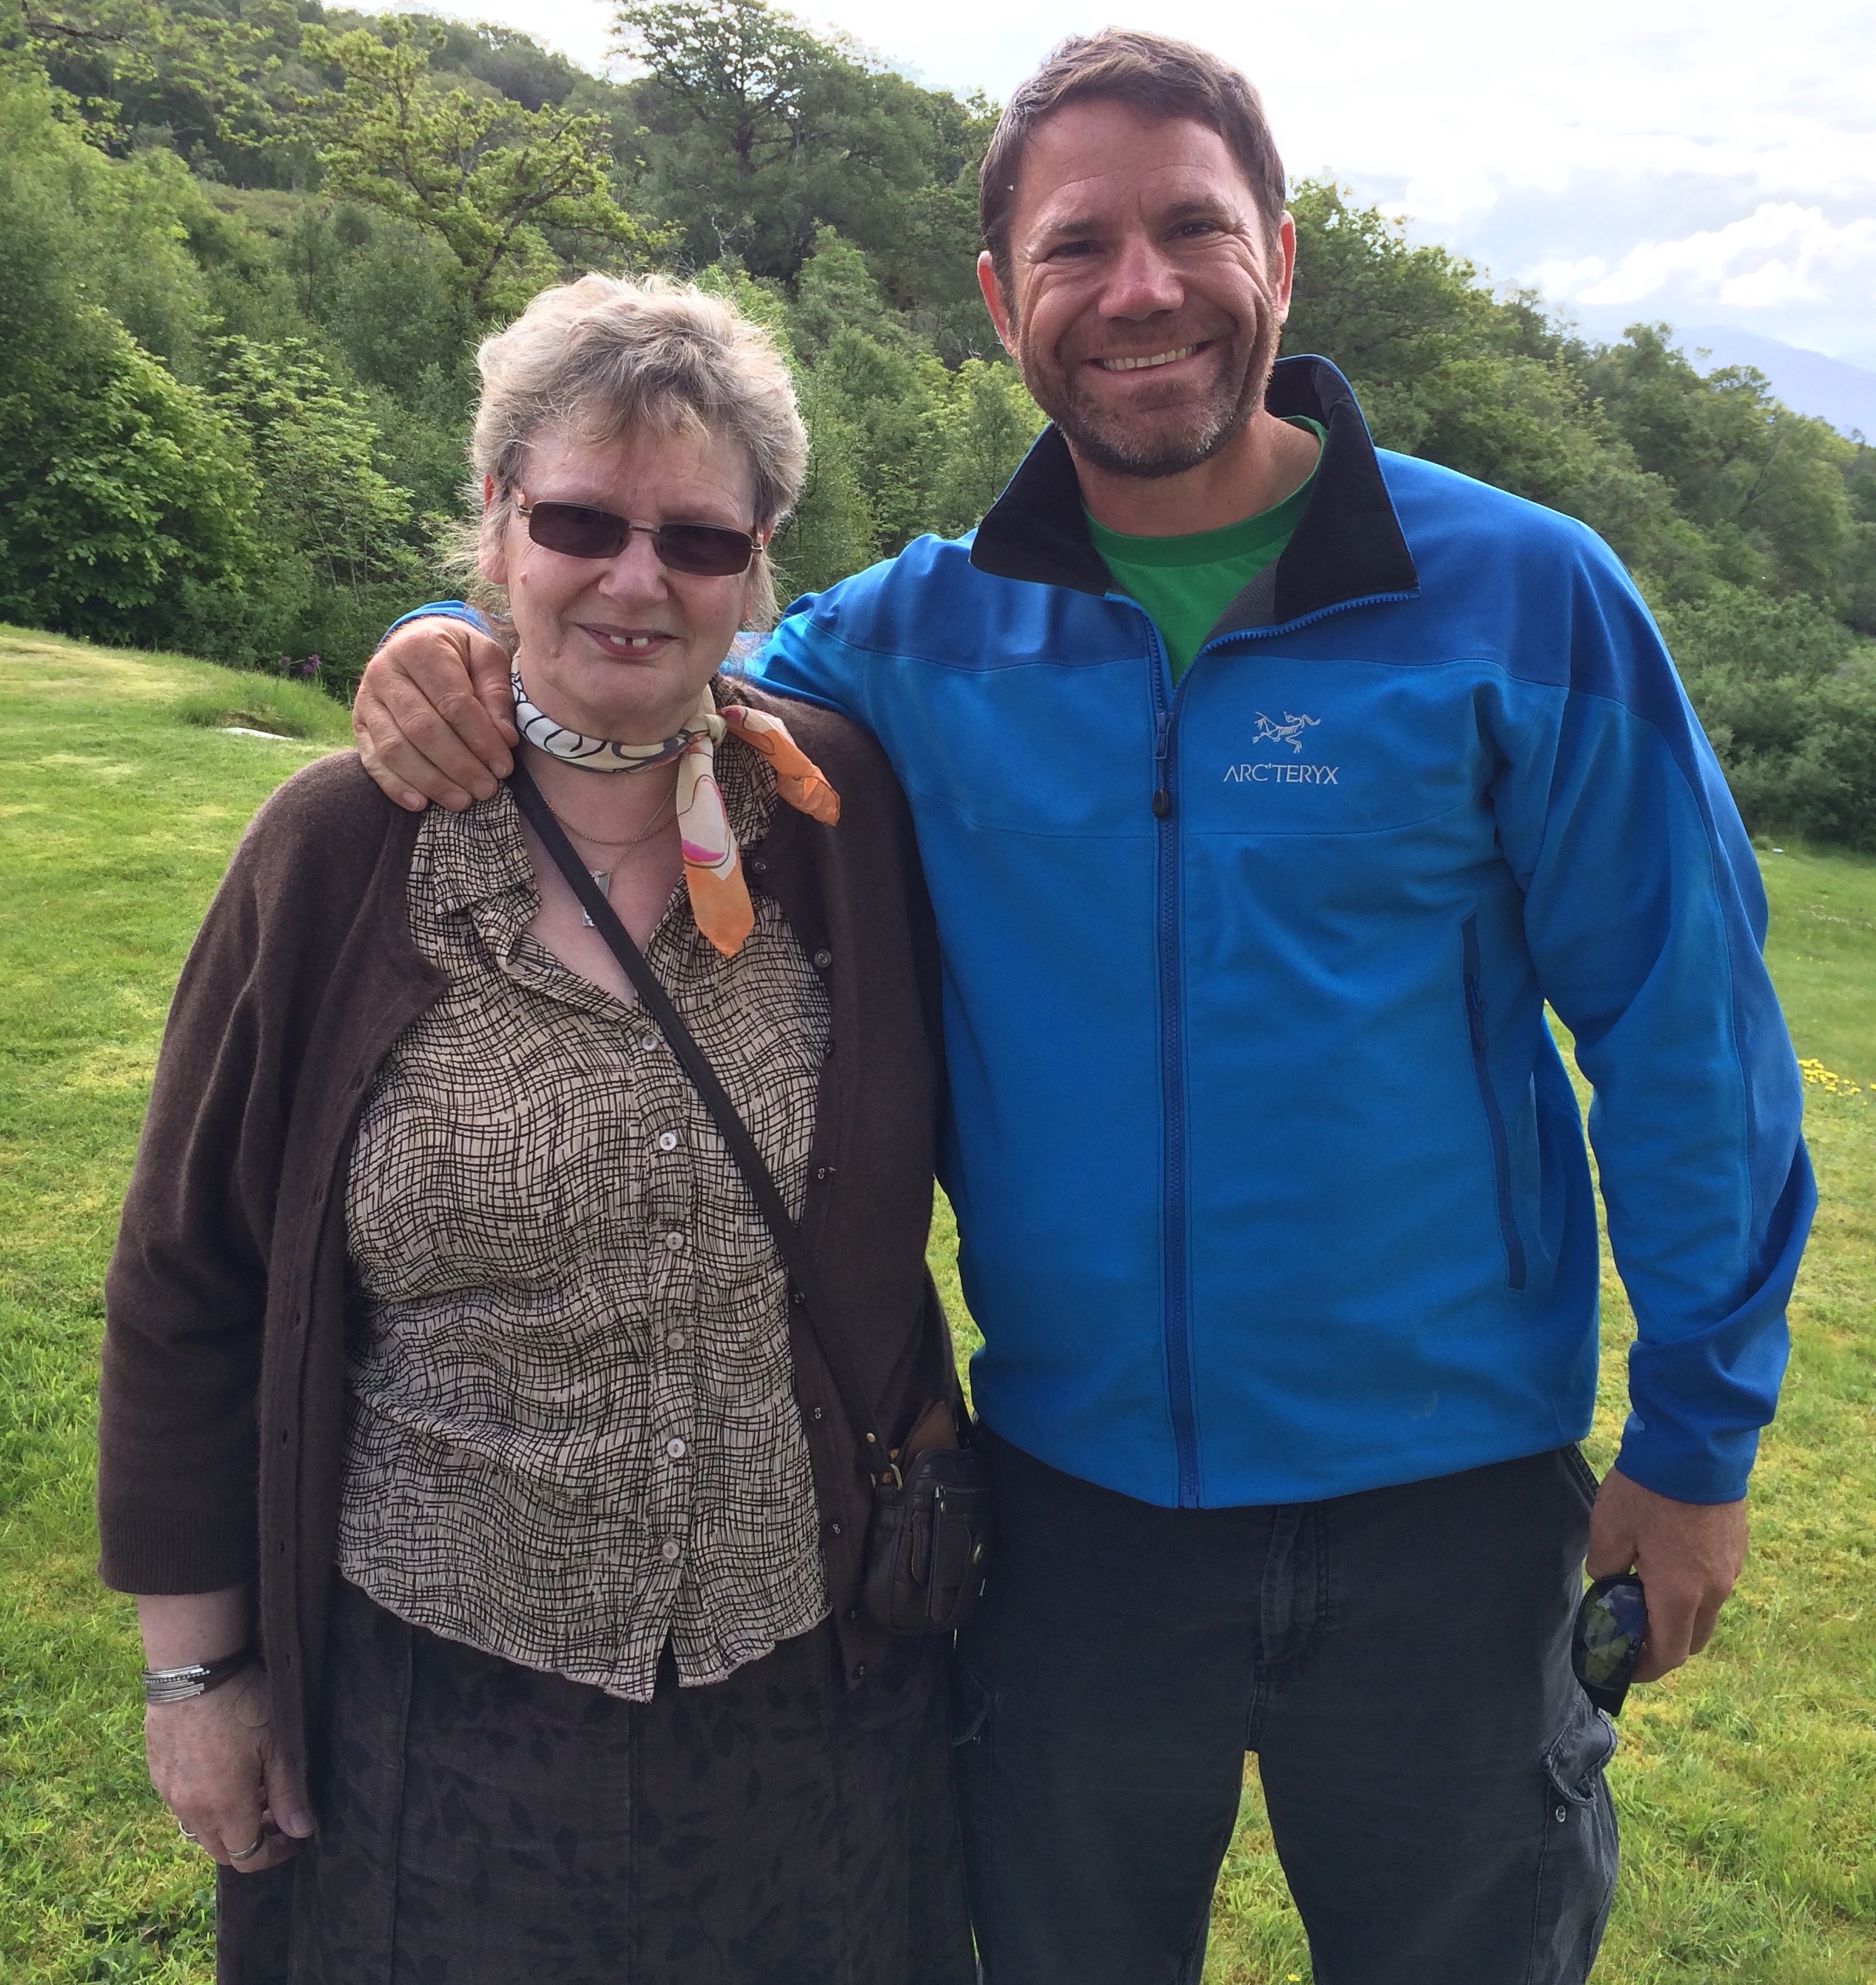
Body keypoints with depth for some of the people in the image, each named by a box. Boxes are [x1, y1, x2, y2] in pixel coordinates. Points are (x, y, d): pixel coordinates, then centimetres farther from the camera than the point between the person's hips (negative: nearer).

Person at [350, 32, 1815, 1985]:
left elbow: (1682, 1032, -5)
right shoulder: (922, 635, -4)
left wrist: (1699, 1434, -2)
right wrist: (455, 653, -12)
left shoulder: (1519, 598, -10)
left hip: (1443, 1504, -1)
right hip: (1076, 1498, 2)